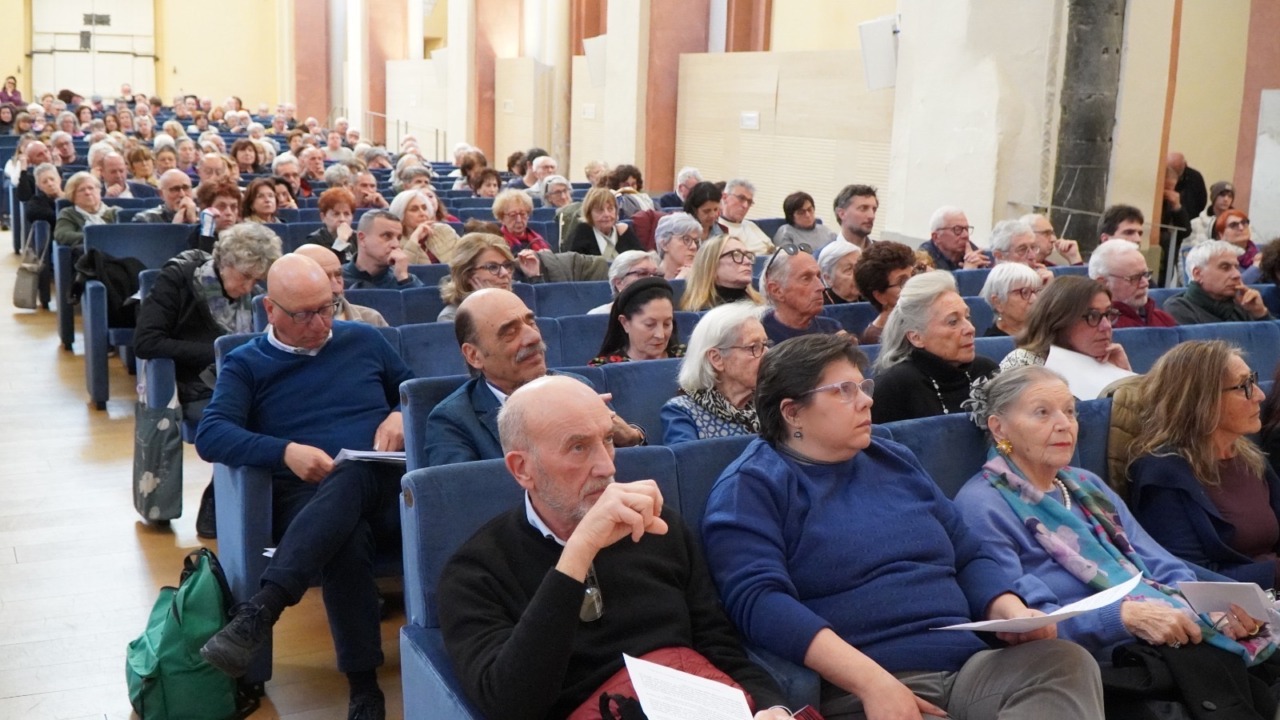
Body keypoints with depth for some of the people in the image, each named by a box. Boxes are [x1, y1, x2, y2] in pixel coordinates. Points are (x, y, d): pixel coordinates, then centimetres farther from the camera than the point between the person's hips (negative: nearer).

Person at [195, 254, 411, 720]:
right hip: (307, 500, -1)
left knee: (351, 475, -39)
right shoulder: (246, 364, 13)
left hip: (386, 487, 2)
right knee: (346, 537, -40)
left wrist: (401, 415, 3)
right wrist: (286, 452, -16)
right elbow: (210, 436, -1)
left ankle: (260, 610, -47)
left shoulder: (363, 339, 20)